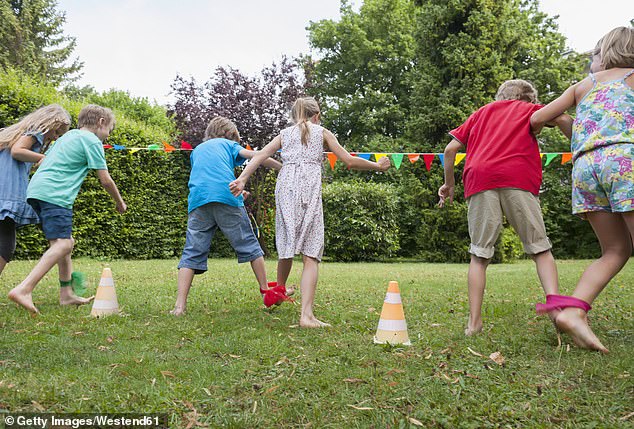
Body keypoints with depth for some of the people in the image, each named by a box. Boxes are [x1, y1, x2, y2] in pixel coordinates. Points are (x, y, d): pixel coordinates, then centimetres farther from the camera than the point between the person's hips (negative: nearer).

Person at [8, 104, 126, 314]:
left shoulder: (68, 135, 26)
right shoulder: (92, 141, 0)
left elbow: (44, 161, 32)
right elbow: (105, 180, -1)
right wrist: (119, 202, 14)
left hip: (36, 189, 10)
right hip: (55, 194, -10)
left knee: (66, 241, 15)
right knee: (62, 243, -16)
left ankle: (66, 294, 19)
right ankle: (24, 289, -29)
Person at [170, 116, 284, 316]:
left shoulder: (197, 150, 34)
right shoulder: (228, 144, 22)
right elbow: (253, 156, 8)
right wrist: (285, 169, 12)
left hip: (198, 200, 3)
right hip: (227, 197, -3)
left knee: (192, 253, 2)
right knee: (248, 245, 8)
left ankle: (180, 305, -8)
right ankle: (267, 292, 14)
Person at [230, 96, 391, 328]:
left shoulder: (285, 133, 25)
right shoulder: (322, 132, 19)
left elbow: (261, 155, 10)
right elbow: (350, 161, 15)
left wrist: (242, 179, 2)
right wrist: (377, 166, 28)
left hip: (285, 187, 3)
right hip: (309, 188, -3)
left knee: (286, 247, 18)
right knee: (310, 253, -7)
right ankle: (306, 315, -16)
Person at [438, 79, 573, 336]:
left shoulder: (481, 112, 32)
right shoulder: (529, 109, 26)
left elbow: (450, 149, 22)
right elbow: (562, 119, 6)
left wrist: (449, 184, 30)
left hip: (479, 180, 2)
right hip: (518, 179, -1)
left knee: (479, 255, 4)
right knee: (540, 249, 4)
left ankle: (474, 322, -2)